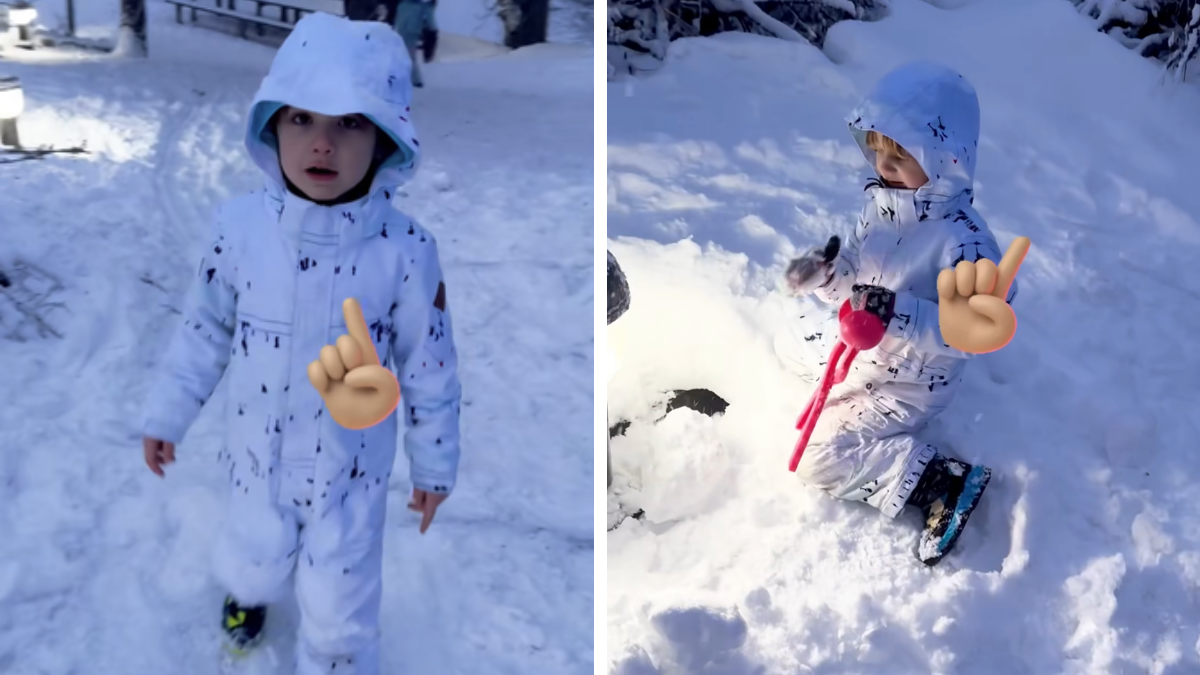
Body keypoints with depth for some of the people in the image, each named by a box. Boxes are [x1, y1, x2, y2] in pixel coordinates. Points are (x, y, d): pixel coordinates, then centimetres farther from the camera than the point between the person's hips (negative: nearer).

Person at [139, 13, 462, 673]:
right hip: (258, 456, 2)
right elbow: (205, 330, -2)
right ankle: (250, 586, 64)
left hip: (351, 469, -2)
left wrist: (433, 465, 0)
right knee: (253, 567, 27)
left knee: (339, 616, 11)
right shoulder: (239, 226, -19)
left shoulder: (405, 250, -24)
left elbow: (429, 369, -11)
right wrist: (167, 415, 7)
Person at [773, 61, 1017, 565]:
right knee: (791, 343, 22)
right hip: (862, 346, 8)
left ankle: (940, 482, -8)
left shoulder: (963, 239, -33)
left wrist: (902, 314, -46)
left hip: (912, 379, -8)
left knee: (821, 457, -12)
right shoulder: (882, 203, -9)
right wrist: (822, 273, -20)